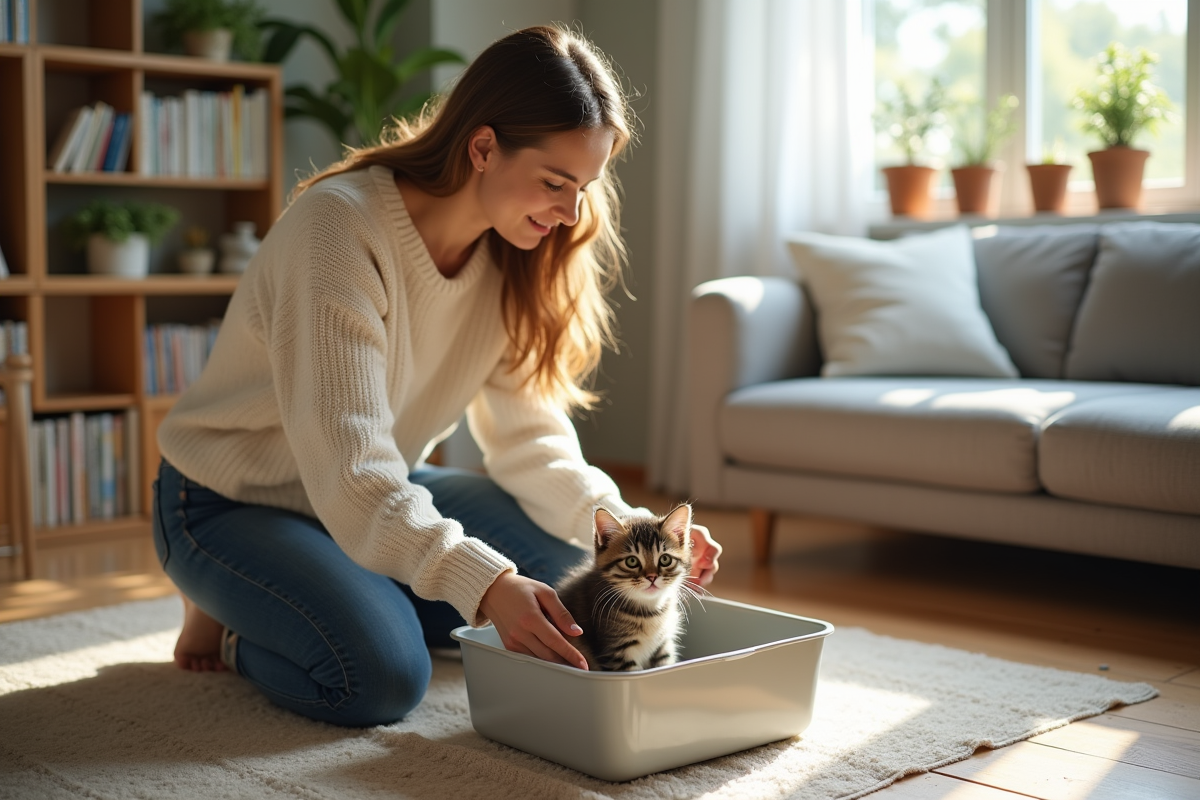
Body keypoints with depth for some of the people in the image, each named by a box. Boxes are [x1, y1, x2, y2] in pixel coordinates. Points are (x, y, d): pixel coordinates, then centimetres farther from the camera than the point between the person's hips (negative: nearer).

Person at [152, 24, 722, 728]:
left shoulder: (509, 256, -6)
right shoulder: (341, 226, -30)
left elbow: (529, 434, -6)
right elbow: (345, 468, -36)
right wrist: (485, 583, -47)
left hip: (378, 494, 8)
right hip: (232, 503, -7)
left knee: (569, 548, -2)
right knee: (381, 675, -29)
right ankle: (228, 625, 1)